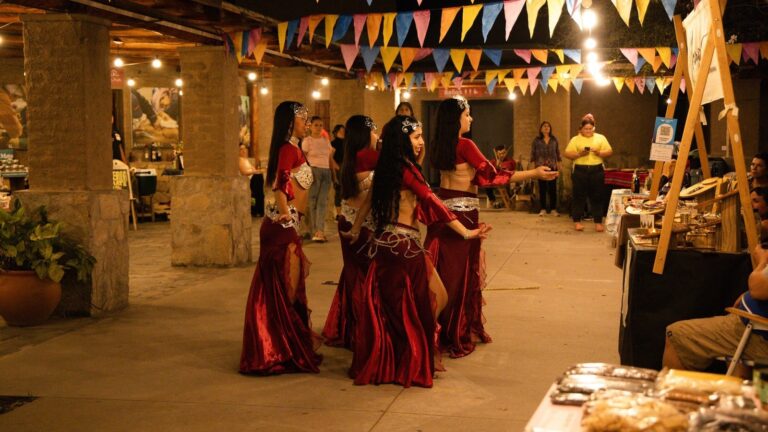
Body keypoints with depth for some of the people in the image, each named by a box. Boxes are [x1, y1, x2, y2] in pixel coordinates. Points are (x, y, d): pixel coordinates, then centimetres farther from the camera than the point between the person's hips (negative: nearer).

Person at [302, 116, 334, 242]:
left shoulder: (326, 140, 14)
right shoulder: (307, 141, 0)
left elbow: (330, 158, 16)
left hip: (326, 172, 4)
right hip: (313, 171, -4)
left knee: (322, 202, -4)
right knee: (313, 202, -1)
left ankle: (320, 231, -10)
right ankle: (314, 231, 4)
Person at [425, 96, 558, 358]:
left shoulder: (440, 146, 7)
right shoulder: (465, 145, -15)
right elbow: (492, 176, -17)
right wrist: (534, 174, -15)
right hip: (462, 213, -7)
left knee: (444, 271, 13)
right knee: (462, 273, 2)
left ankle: (439, 329, 20)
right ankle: (459, 337, 9)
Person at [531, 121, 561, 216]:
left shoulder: (554, 140, 11)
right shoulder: (536, 140, 5)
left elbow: (558, 153, 13)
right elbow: (533, 154, 5)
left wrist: (558, 164, 6)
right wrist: (534, 165, -3)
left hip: (552, 167, 1)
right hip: (540, 167, -1)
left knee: (553, 188, 0)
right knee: (542, 188, 1)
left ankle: (553, 209, 7)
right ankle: (543, 209, 7)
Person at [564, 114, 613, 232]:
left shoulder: (601, 138, 10)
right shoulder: (575, 139, 6)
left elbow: (610, 152, 5)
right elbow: (567, 154, 0)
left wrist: (599, 153, -13)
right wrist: (579, 154, -16)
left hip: (597, 170, 1)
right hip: (580, 171, -1)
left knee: (597, 197, 3)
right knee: (579, 197, 2)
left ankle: (598, 222, 9)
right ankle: (577, 221, 10)